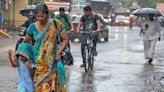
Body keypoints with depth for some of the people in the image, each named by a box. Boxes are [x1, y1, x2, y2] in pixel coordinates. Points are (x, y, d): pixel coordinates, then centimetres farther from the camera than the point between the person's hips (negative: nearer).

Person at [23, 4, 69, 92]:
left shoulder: (55, 24, -6)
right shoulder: (33, 27, 1)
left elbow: (65, 40, -1)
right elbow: (25, 41, 15)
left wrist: (59, 52, -11)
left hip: (52, 60, -2)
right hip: (38, 60, 2)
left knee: (51, 84, -10)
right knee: (39, 85, -3)